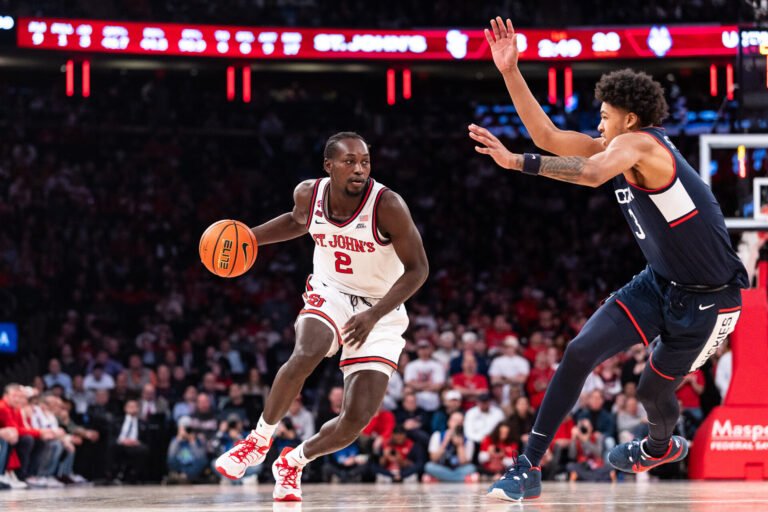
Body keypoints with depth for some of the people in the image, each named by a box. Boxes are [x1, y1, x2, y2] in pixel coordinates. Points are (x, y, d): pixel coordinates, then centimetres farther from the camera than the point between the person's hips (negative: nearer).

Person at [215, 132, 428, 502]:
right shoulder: (309, 194, -11)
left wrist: (374, 316, -30)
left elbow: (417, 269, -18)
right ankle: (259, 440, -11)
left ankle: (293, 462, 17)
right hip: (330, 294, 2)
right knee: (306, 354, -33)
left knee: (358, 418, -12)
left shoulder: (388, 206, -24)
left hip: (380, 310, -2)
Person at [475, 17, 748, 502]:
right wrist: (511, 72, -5)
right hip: (660, 283, 8)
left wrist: (517, 162, -46)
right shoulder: (619, 148, 4)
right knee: (579, 353, -10)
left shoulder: (639, 143, -23)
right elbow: (547, 135, 2)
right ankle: (529, 467, -8)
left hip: (709, 299, -8)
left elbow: (591, 173, -44)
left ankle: (662, 447, 47)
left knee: (653, 389, 9)